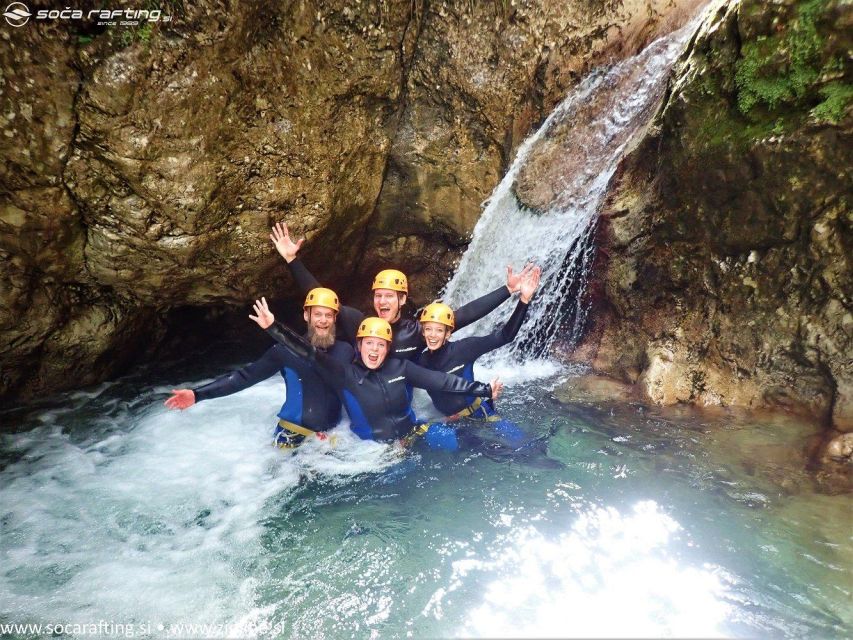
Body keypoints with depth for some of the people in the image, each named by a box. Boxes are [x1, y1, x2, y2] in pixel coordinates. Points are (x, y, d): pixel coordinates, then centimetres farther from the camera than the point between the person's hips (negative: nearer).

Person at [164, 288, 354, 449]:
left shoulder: (344, 350, -2)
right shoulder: (287, 348, -7)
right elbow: (246, 375, -7)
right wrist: (198, 394, -14)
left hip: (330, 434, 1)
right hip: (291, 434, -1)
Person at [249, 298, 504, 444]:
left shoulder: (401, 367, -3)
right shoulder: (345, 375, -8)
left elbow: (441, 380, -3)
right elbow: (310, 353, -18)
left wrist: (483, 390, -6)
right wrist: (273, 327, -28)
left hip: (413, 441, 2)